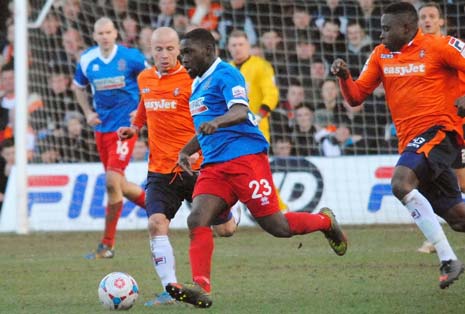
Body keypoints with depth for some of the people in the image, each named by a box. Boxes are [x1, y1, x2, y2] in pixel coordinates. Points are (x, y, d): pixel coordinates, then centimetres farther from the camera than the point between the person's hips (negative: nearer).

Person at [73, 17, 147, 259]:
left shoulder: (130, 57, -8)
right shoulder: (86, 60, 2)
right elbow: (79, 87, 21)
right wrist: (87, 113, 8)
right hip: (101, 128, 5)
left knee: (113, 181, -16)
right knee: (117, 184, 12)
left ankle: (107, 245, -10)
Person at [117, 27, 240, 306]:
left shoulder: (192, 79, -10)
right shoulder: (144, 80, 8)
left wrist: (195, 151, -22)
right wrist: (135, 127, 13)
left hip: (195, 167, -3)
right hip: (160, 169, 3)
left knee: (225, 230, 7)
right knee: (157, 224, -18)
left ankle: (230, 213, 44)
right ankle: (170, 290, -18)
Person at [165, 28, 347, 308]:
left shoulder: (225, 75, -8)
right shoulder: (198, 84, 21)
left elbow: (240, 111, -25)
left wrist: (216, 122, -44)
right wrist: (185, 152, 26)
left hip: (245, 156, -8)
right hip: (214, 166, 8)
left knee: (276, 226, -4)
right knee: (197, 221, -15)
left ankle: (326, 222, 24)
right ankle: (201, 288, -24)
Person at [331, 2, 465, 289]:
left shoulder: (440, 47, -6)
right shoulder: (381, 55, 13)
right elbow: (356, 96, 13)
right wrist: (344, 77, -7)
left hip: (438, 130, -7)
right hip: (410, 141, 7)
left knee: (401, 183, -30)